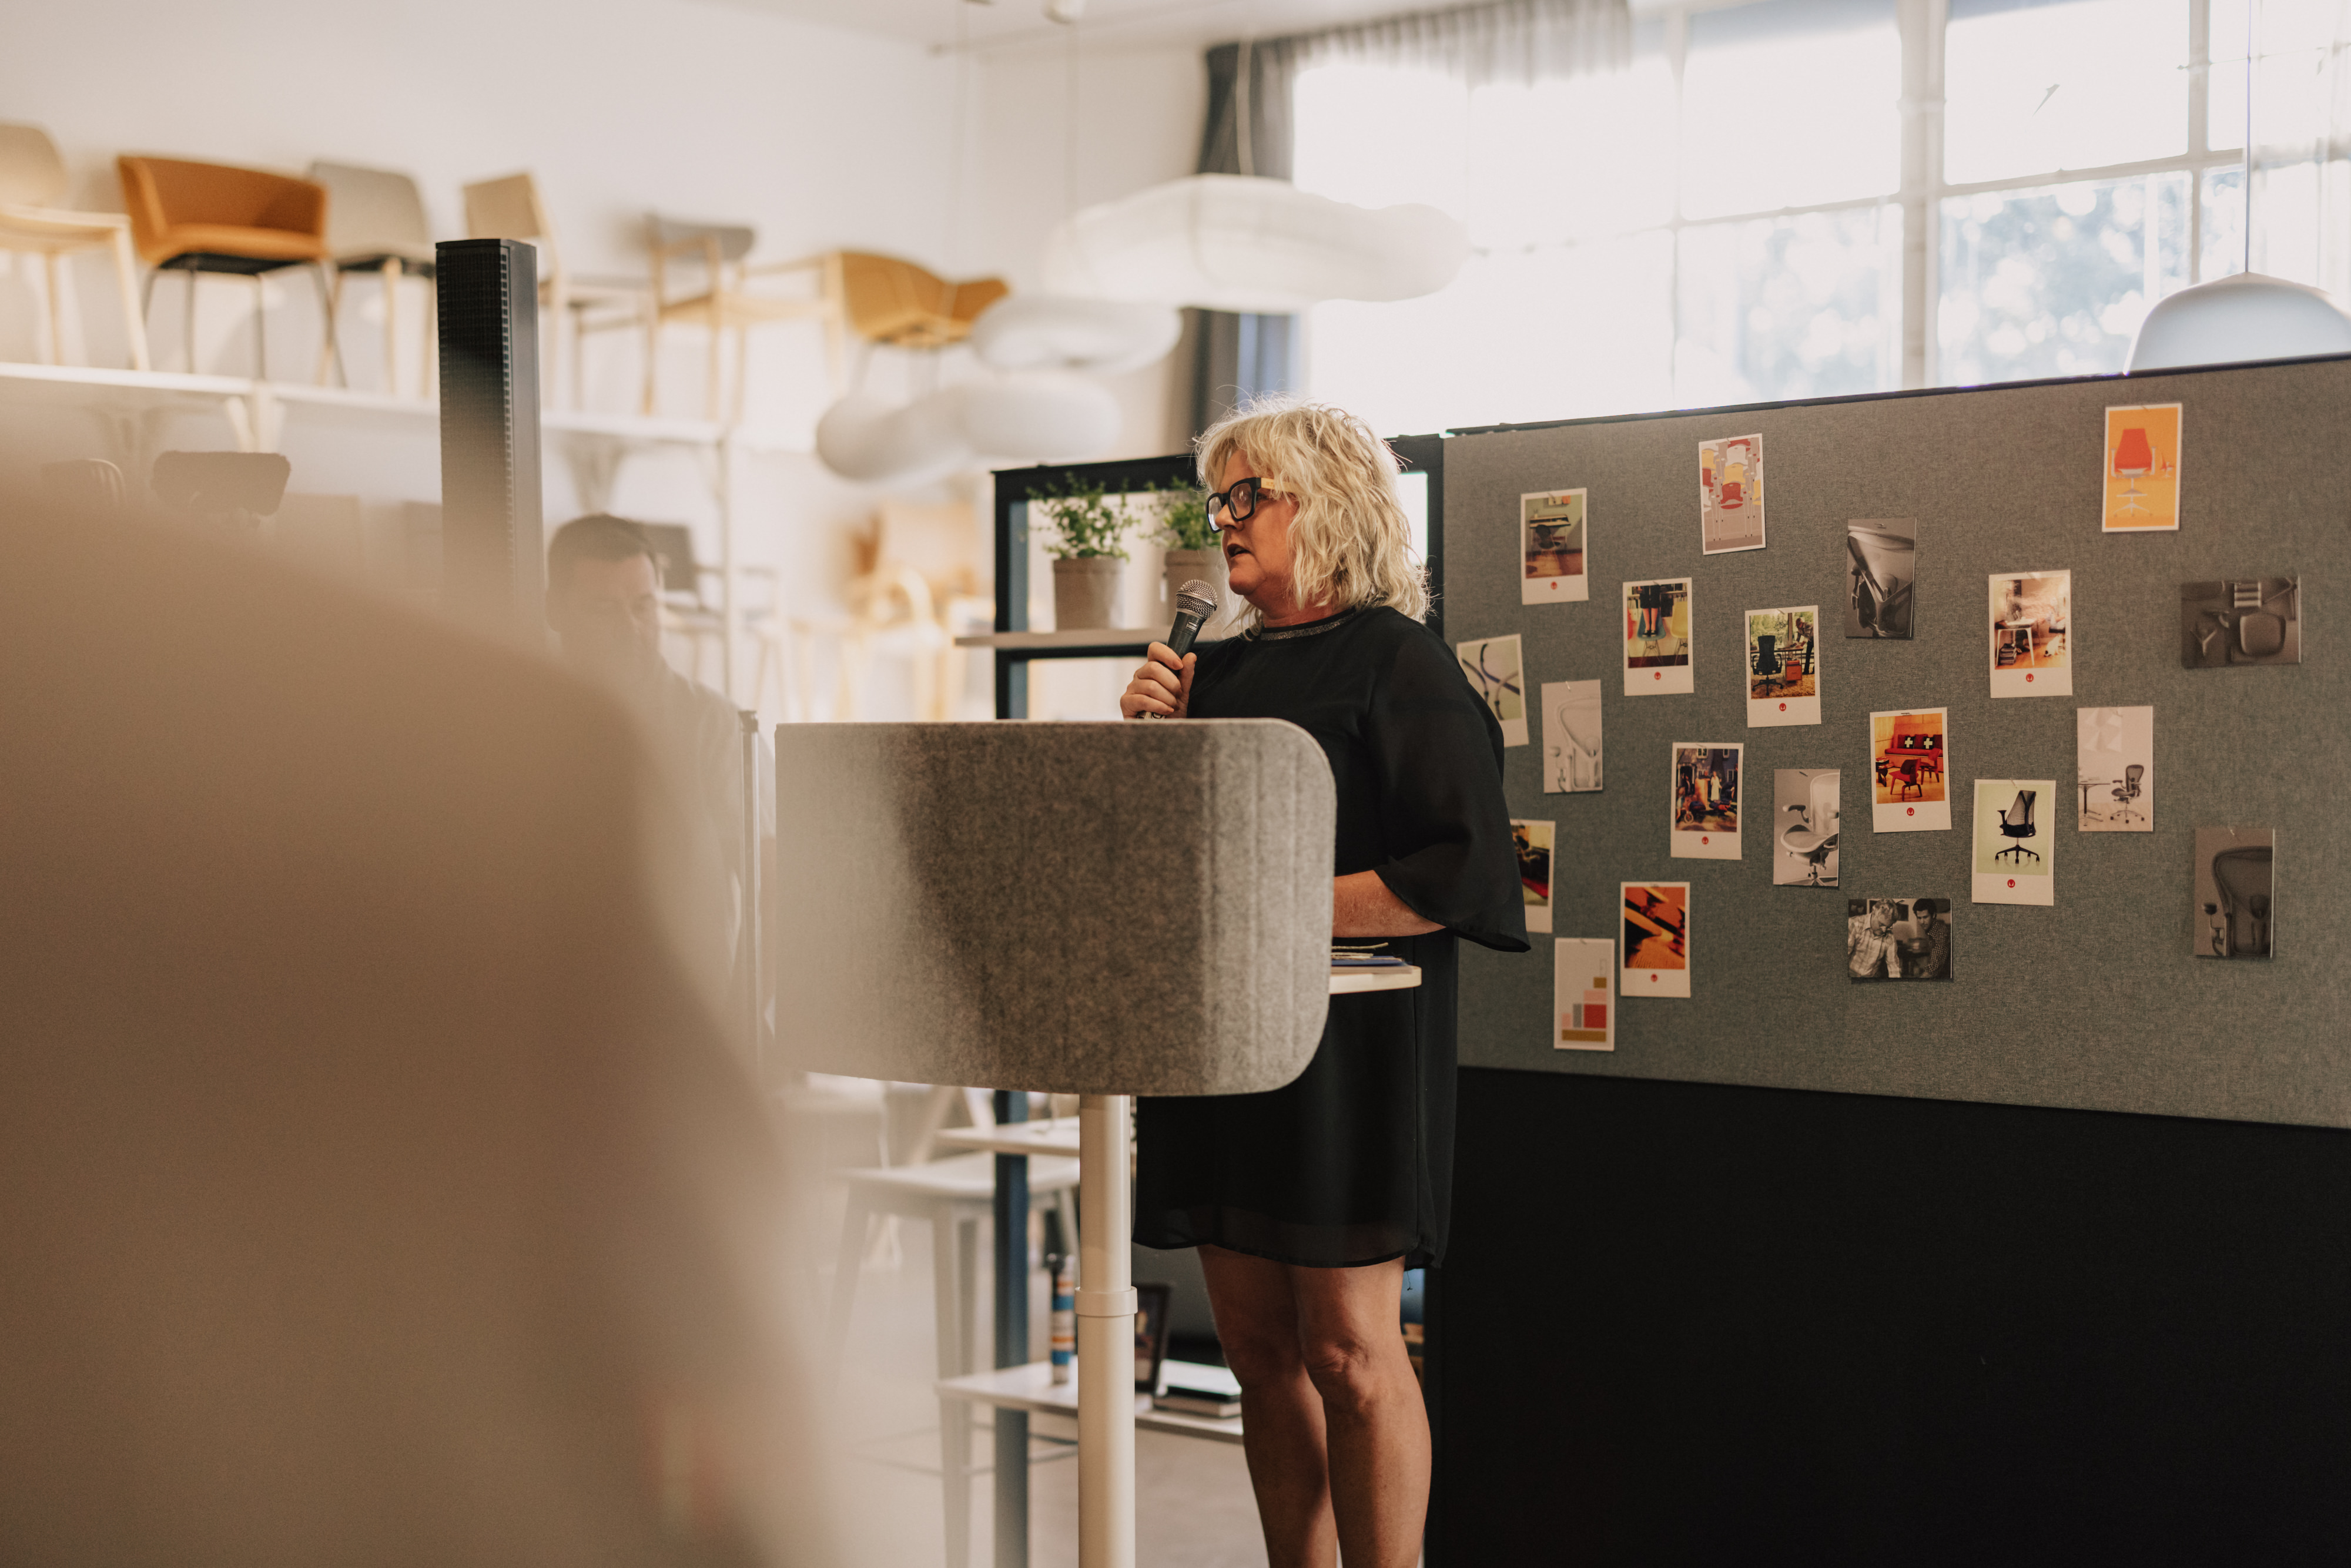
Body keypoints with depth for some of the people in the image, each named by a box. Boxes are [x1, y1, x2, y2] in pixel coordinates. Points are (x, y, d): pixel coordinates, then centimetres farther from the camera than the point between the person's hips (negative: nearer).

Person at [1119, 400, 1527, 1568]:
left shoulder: (1397, 663, -5)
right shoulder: (1219, 672, 16)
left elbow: (1457, 874, -14)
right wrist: (1148, 740, 4)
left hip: (1348, 1038, -7)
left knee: (1346, 1348, -5)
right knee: (1258, 1345, 8)